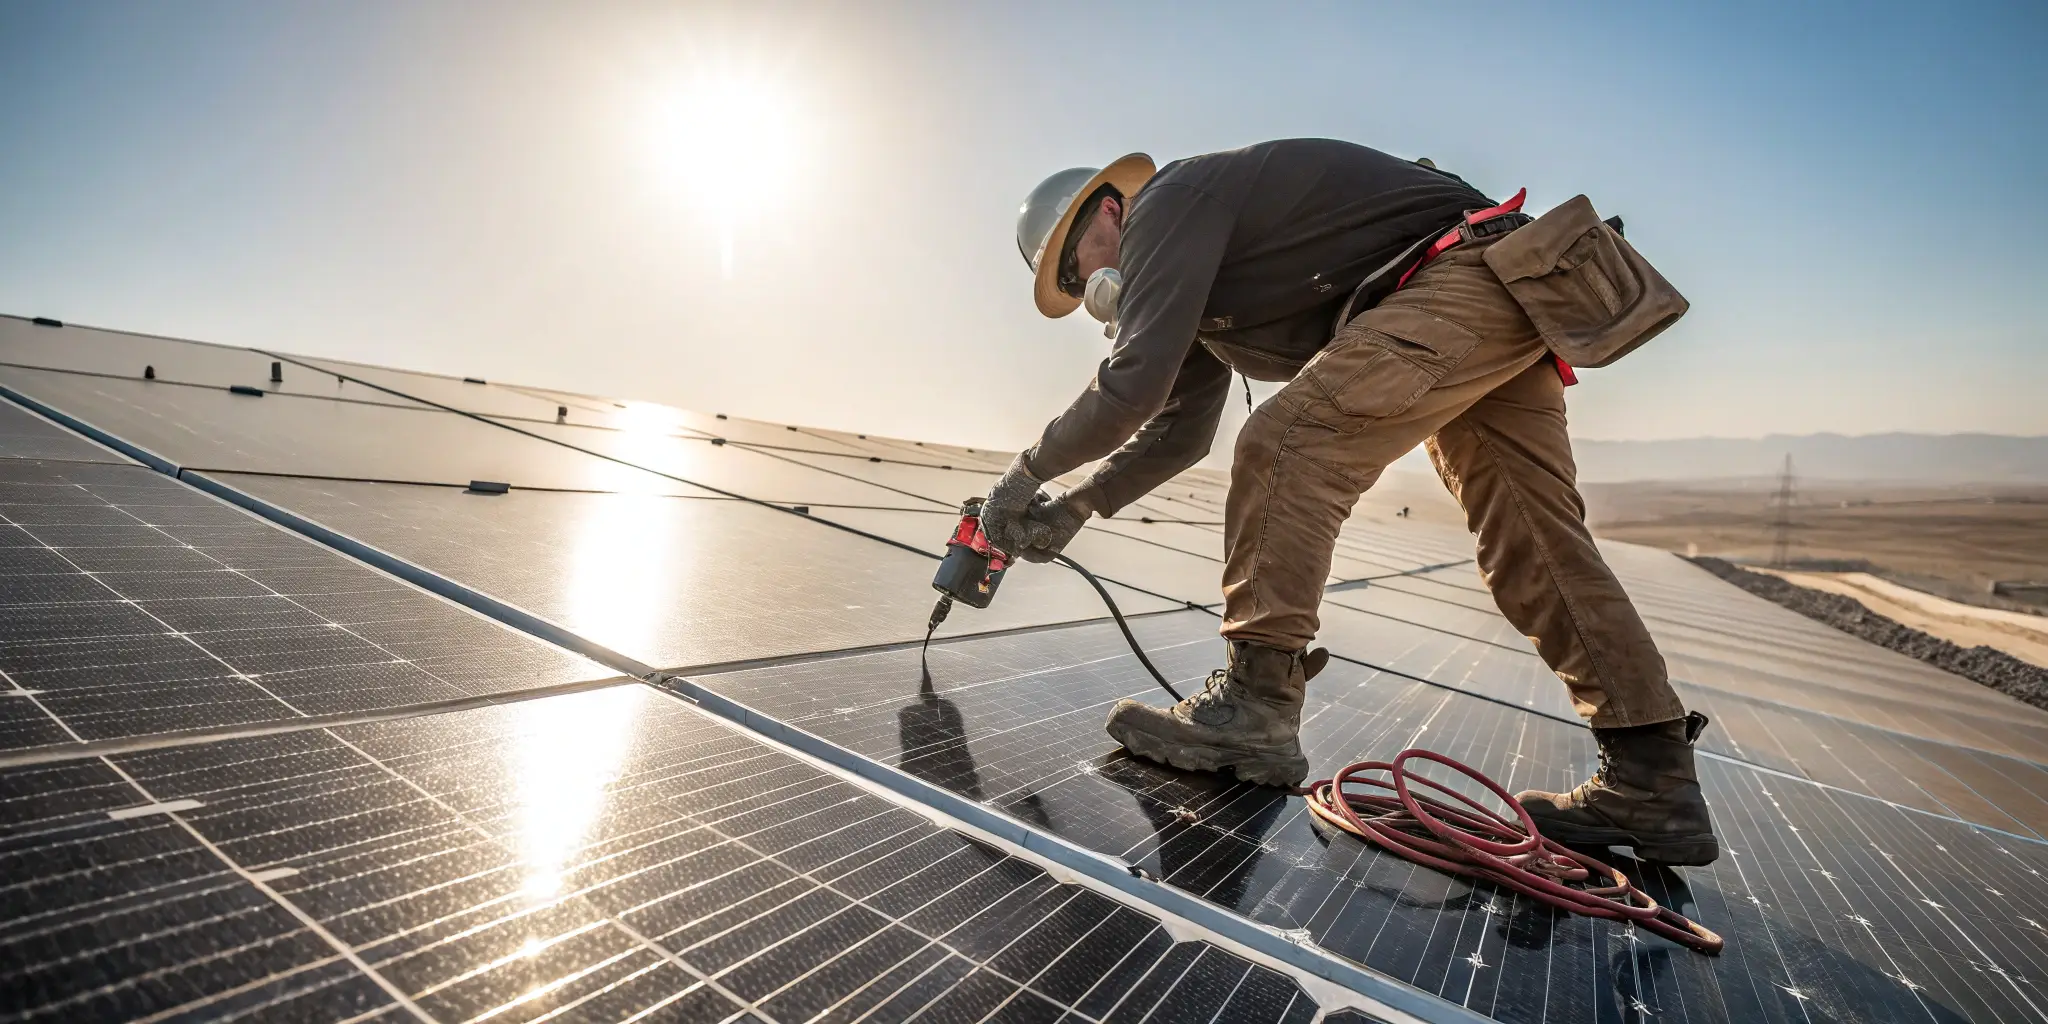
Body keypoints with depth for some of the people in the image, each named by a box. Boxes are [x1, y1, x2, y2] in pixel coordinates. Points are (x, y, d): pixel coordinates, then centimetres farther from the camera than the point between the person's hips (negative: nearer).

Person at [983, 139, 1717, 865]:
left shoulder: (1168, 203, -8)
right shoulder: (1196, 281, 21)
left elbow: (1132, 386, -20)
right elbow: (1179, 430, 24)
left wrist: (1028, 470, -7)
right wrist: (1075, 508, 14)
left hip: (1462, 280, -10)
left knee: (1286, 446, -19)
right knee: (1534, 540, 6)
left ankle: (1256, 709, -17)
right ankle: (1654, 782, 11)